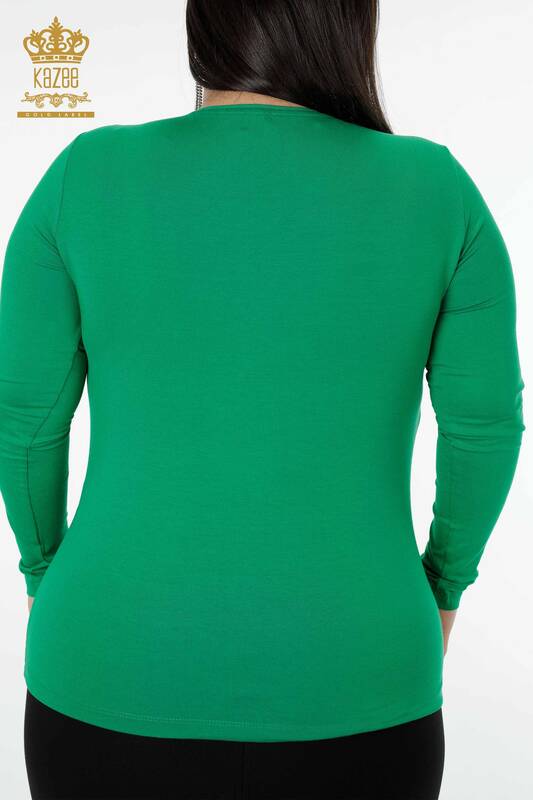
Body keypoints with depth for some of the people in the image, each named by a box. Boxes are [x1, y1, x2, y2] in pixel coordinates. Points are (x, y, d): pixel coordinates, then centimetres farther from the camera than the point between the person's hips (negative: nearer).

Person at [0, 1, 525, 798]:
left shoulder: (88, 176, -8)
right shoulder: (433, 188, -6)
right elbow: (485, 420, -3)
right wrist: (444, 584, 13)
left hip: (121, 685, 1)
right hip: (345, 699, 1)